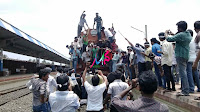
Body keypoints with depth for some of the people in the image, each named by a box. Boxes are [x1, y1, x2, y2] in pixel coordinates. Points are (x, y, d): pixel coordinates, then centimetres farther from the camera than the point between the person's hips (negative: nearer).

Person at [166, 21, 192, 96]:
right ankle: (184, 89, 21)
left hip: (181, 56, -10)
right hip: (186, 56, 10)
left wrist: (166, 33, 3)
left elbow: (169, 39, -15)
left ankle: (185, 91, -8)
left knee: (183, 73, -9)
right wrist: (173, 34, 21)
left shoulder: (181, 35, -17)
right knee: (183, 73, 15)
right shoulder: (188, 34, 11)